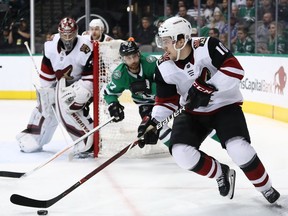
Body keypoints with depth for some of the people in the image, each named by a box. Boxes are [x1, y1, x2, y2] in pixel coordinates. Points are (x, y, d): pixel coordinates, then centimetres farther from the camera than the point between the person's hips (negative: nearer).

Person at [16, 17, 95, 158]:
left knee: (68, 108, -26)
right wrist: (45, 89, 1)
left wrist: (82, 93, -29)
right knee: (44, 104, 11)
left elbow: (92, 75, -23)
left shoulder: (85, 48, -28)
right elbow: (47, 69, -1)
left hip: (79, 83, -6)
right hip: (59, 82, 6)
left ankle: (90, 141, -19)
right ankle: (32, 138, 31)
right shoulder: (51, 44, -13)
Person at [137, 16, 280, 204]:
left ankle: (266, 188, -1)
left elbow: (235, 69, -26)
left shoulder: (207, 46, -23)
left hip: (225, 105, -4)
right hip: (193, 112, 5)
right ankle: (221, 174, 10)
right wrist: (153, 122, -14)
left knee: (238, 148, -26)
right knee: (181, 153, -16)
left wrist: (209, 88, -33)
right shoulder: (164, 67, -9)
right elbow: (166, 101, 1)